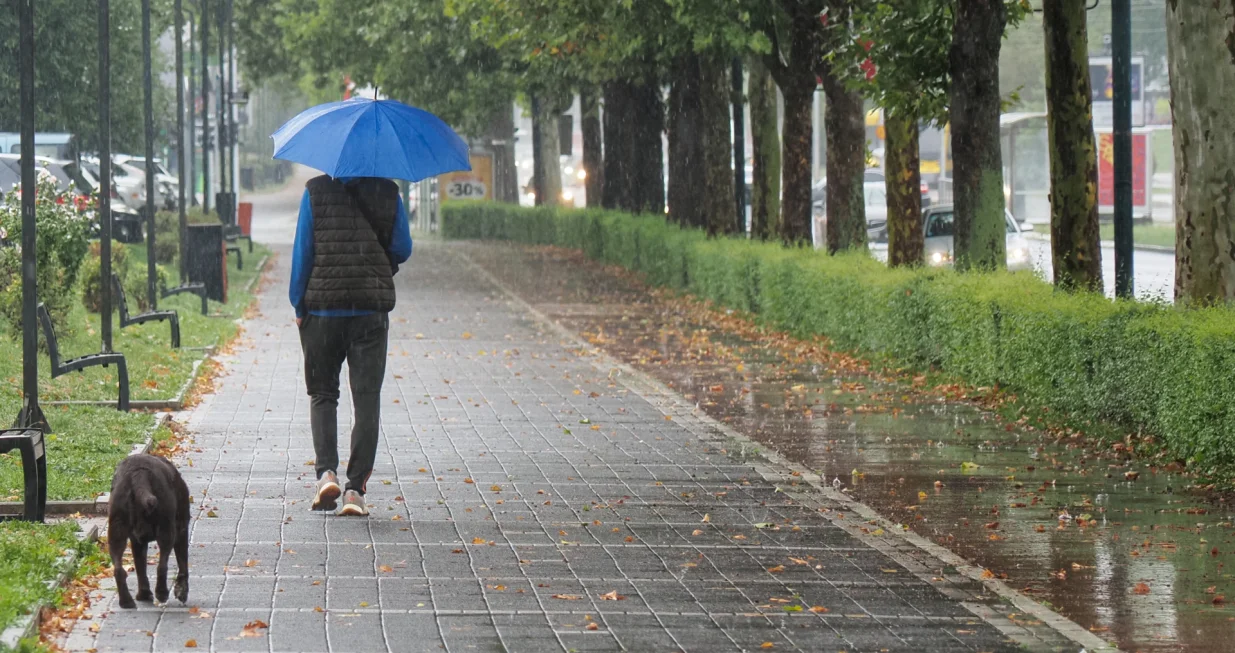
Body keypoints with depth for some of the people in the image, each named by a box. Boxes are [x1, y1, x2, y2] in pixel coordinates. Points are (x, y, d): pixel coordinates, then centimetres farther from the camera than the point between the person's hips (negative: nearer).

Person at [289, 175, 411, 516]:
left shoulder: (315, 192, -3)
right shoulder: (387, 193, 0)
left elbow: (302, 252, -4)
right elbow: (403, 250, 6)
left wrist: (299, 307, 5)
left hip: (323, 311, 0)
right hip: (372, 311, 0)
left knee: (323, 394, 13)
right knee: (367, 400, 4)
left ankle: (326, 471, -7)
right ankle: (355, 488, -2)